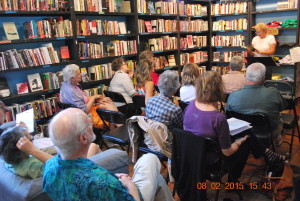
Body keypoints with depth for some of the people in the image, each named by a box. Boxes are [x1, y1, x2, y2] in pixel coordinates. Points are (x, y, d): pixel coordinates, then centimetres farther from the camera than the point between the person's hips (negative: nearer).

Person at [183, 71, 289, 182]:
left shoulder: (190, 105, -12)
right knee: (247, 140, 14)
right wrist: (240, 141, 0)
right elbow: (227, 152, -20)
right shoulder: (219, 118, -31)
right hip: (211, 163, -6)